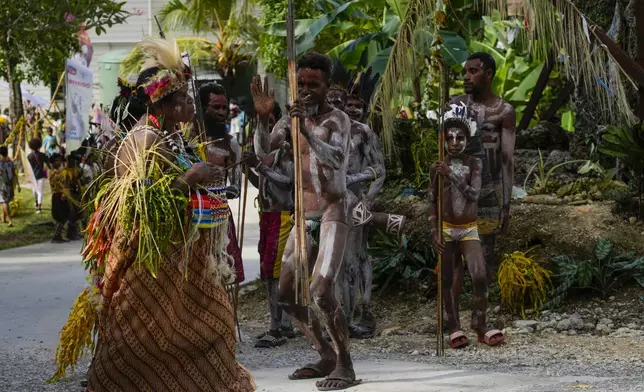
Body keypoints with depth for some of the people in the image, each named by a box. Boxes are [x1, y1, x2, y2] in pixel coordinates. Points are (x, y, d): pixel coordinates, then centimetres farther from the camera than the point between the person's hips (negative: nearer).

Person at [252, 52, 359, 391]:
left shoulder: (337, 119, -11)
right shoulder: (293, 116, 8)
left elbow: (336, 159, -29)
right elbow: (263, 151, -1)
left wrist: (306, 131, -43)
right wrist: (263, 117, -17)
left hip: (332, 213, -8)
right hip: (304, 215, 8)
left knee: (320, 292, -21)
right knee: (287, 293, 10)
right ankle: (326, 356, 23)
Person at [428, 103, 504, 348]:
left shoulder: (474, 164, 1)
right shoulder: (437, 168, 1)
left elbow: (474, 194, -13)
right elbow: (432, 203, 3)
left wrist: (451, 175, -20)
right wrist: (434, 233, -4)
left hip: (469, 229, 0)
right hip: (447, 229, 1)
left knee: (479, 276, -14)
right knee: (447, 280, 3)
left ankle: (480, 326, -2)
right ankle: (454, 328, 10)